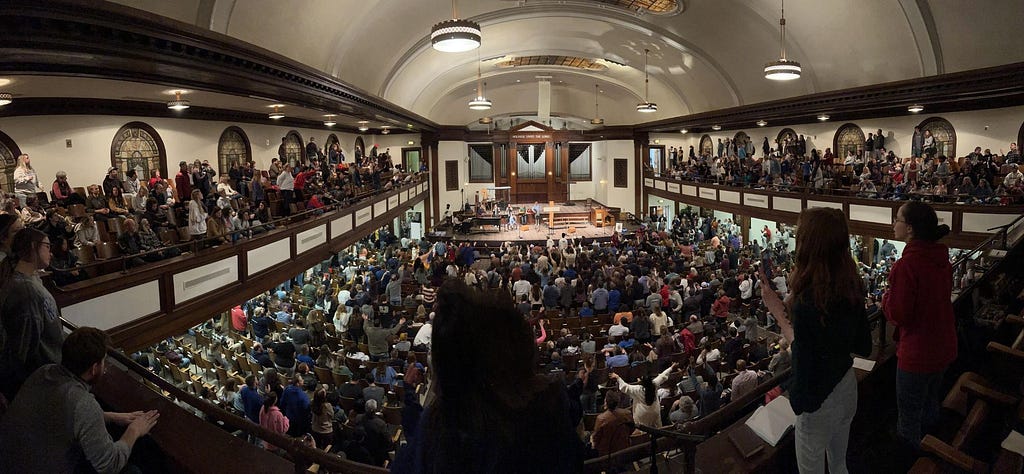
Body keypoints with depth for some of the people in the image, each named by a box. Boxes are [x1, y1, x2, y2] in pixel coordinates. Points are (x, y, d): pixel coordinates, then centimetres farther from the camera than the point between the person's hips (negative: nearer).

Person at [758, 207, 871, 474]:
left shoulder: (807, 301, -32)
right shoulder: (852, 287, -9)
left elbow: (802, 358, -23)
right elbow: (864, 346, 3)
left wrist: (778, 311, -20)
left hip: (819, 400, -7)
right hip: (847, 385, 7)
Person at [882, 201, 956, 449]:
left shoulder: (906, 266, -31)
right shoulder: (941, 257, -5)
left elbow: (898, 316, -25)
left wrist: (886, 297, -6)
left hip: (917, 354, -8)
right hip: (944, 347, 8)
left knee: (909, 411, 16)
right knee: (931, 401, 31)